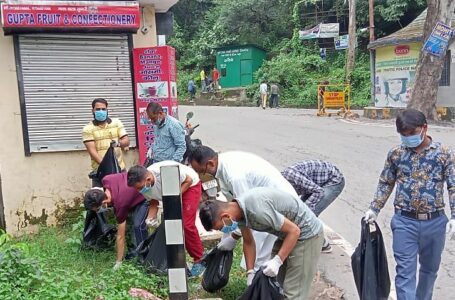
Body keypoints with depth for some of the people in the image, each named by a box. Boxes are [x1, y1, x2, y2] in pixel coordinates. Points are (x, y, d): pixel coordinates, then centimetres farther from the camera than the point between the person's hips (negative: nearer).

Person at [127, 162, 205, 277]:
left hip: (189, 186, -6)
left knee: (187, 225, -14)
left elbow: (188, 180, -24)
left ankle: (199, 261, 1)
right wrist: (150, 219, -20)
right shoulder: (145, 187, -20)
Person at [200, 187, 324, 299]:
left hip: (306, 233, -9)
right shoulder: (239, 210, -5)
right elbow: (248, 241, 10)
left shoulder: (257, 210, -34)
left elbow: (294, 231, -25)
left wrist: (277, 260, -25)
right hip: (287, 233, 9)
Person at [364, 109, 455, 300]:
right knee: (405, 271, -2)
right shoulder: (395, 154, 1)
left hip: (435, 222, 1)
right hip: (404, 222, -1)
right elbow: (386, 183, 10)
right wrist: (374, 209, 3)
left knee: (430, 268, 19)